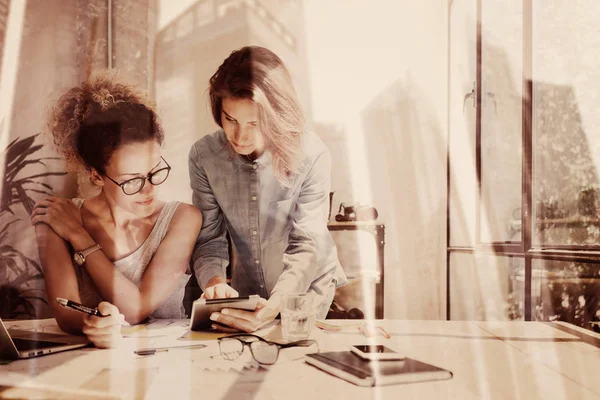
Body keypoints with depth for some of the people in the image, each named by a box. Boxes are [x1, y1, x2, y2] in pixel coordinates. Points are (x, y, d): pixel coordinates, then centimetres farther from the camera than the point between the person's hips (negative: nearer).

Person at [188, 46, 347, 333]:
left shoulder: (312, 155, -21)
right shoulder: (204, 156, -11)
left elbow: (307, 247, -22)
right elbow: (209, 239, -8)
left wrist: (274, 306, -38)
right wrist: (214, 281, -29)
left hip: (310, 290, -2)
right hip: (245, 293, 2)